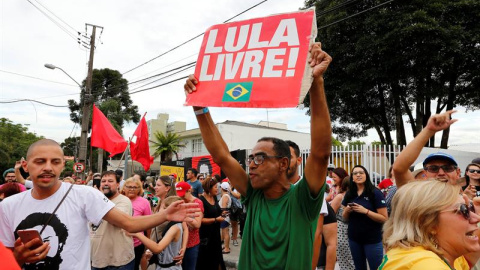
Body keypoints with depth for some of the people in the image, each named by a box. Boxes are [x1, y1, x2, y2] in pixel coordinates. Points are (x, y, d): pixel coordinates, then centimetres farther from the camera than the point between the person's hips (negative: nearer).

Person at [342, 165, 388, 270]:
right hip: (354, 238, 5)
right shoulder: (349, 194, 4)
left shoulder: (375, 193, -10)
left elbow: (384, 218, -14)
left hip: (372, 239, -5)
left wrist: (365, 211, -24)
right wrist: (347, 210, -9)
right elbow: (345, 218, 11)